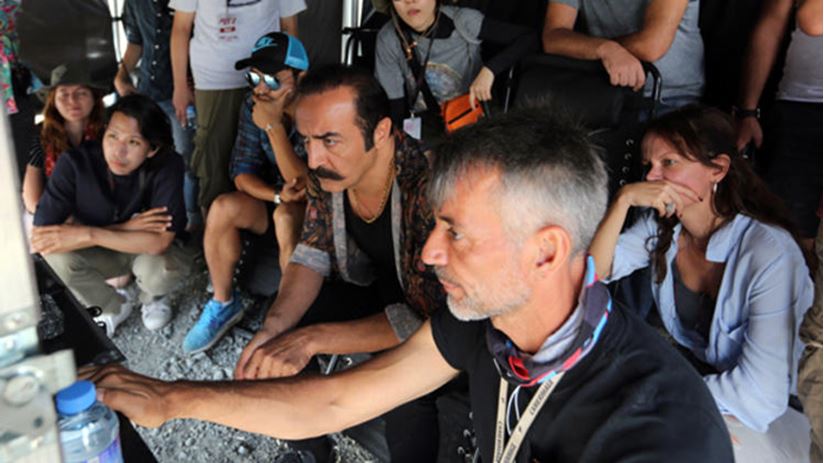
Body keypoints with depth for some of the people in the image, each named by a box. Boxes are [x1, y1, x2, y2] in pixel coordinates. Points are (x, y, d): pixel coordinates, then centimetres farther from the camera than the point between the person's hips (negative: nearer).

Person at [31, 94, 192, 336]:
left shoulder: (167, 166, -29)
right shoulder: (75, 162, -26)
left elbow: (160, 241, -32)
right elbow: (40, 235, -28)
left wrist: (88, 234, -35)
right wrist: (124, 228, -31)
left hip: (150, 252, -2)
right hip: (99, 254, 2)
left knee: (161, 268, -34)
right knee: (56, 255, -27)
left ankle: (153, 298, 7)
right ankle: (113, 308, 4)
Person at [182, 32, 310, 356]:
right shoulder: (254, 107, -7)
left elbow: (307, 187, -27)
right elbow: (243, 174, -7)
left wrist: (273, 127, -33)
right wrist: (278, 194, -27)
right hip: (272, 202, 5)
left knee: (286, 216, -36)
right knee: (223, 208, -23)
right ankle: (223, 304, -3)